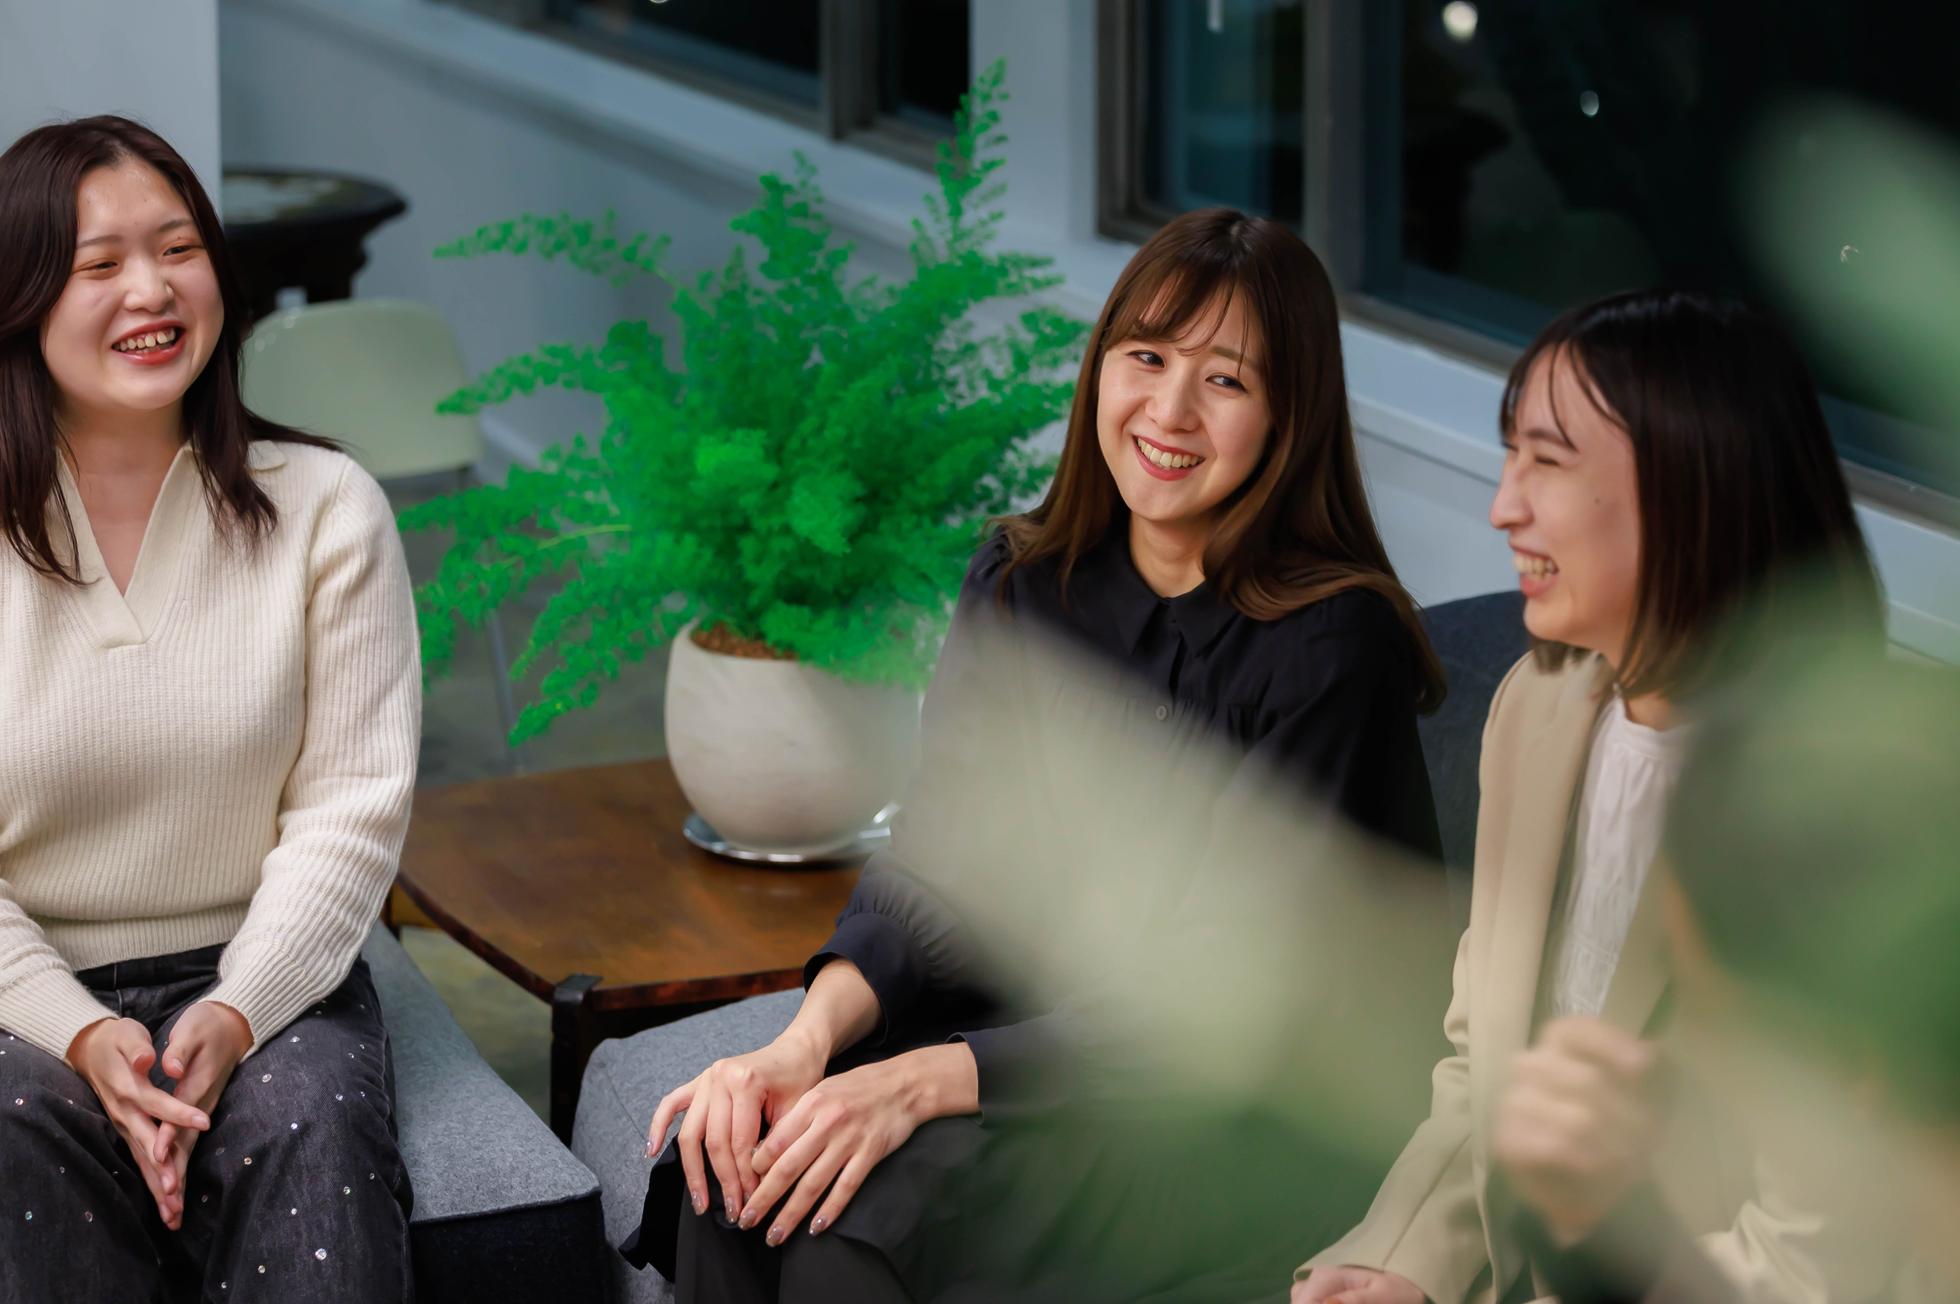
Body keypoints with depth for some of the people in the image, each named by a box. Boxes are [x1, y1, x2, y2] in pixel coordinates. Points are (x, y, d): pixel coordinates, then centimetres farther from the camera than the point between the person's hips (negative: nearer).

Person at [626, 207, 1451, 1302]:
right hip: (1025, 1026, 6)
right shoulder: (1023, 587, 5)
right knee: (727, 1181, -21)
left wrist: (924, 1080, -28)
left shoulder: (1335, 646, -15)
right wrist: (808, 1040, -20)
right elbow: (939, 870, 1)